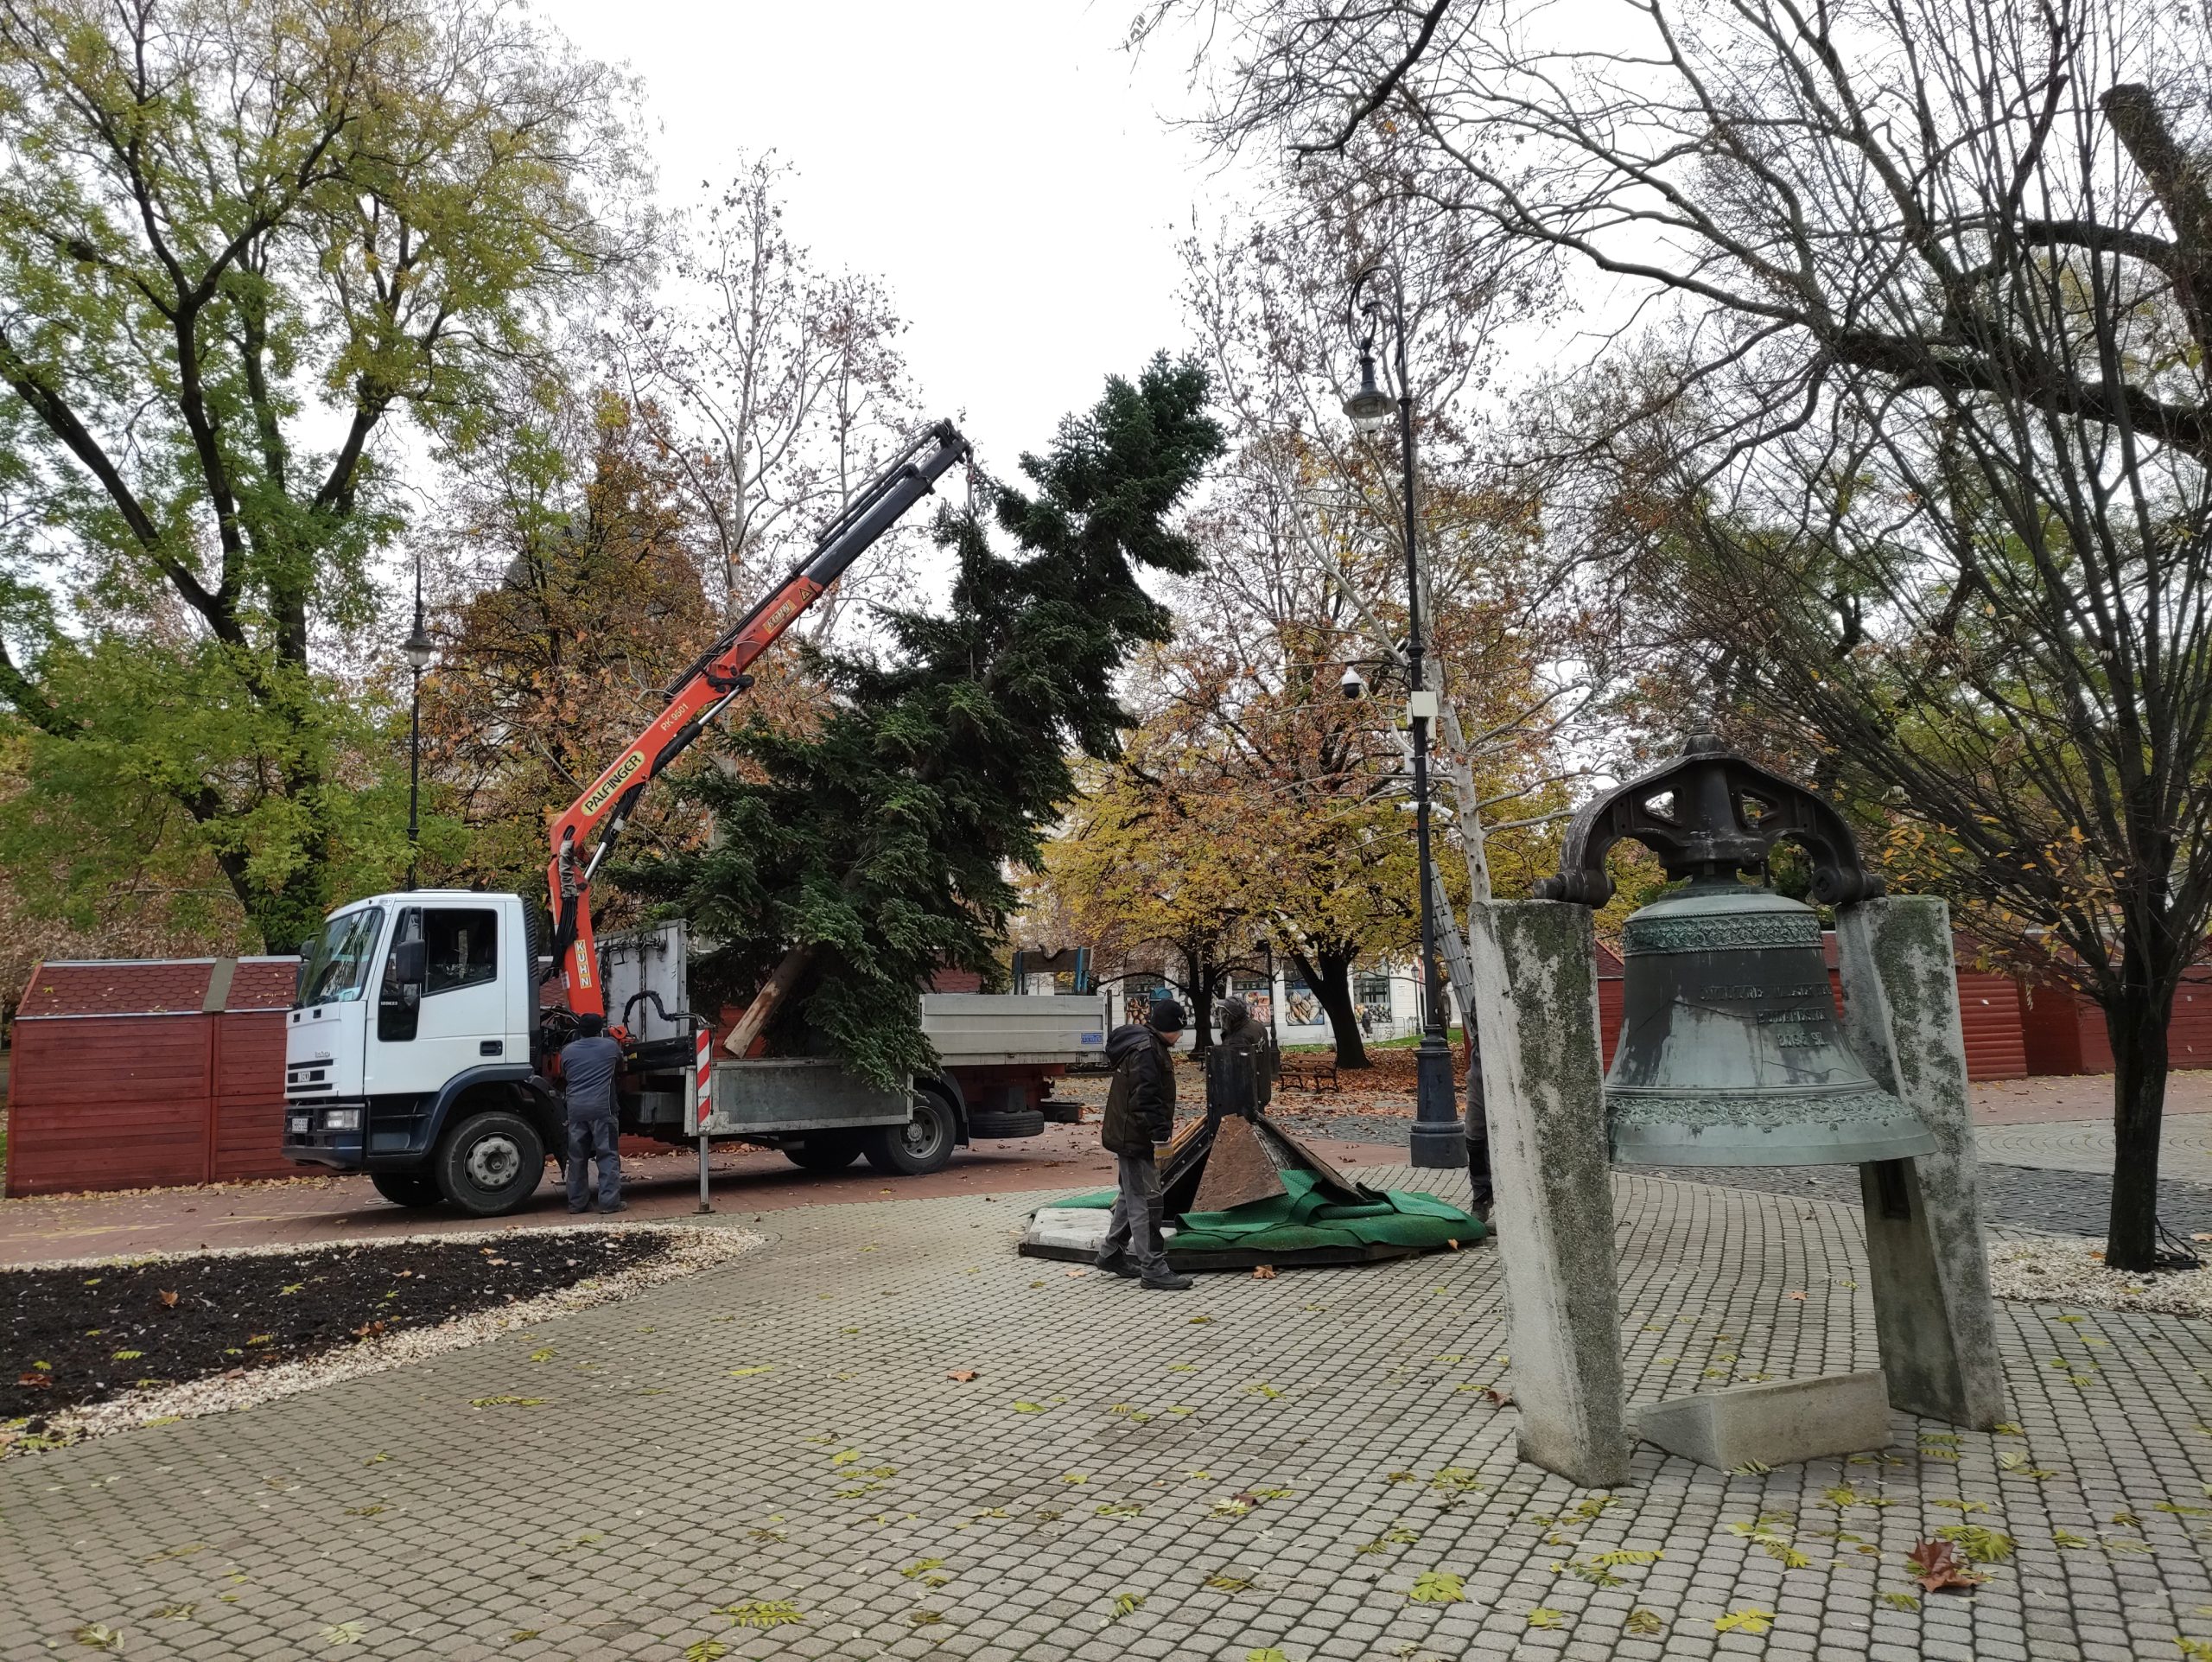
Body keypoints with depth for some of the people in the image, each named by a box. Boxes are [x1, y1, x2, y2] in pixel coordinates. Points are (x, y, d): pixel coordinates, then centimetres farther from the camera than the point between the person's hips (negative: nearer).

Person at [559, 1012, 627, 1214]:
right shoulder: (610, 1046, 8)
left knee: (577, 1157, 10)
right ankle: (610, 1202, -5)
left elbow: (564, 1078, 22)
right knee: (608, 1156, 0)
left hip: (575, 1108, 3)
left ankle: (577, 1203, 13)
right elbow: (620, 1068, 25)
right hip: (602, 1107, -3)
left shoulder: (568, 1051, 13)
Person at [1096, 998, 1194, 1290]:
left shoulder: (1151, 1046, 14)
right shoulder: (1146, 1051, -20)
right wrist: (1160, 1135, -26)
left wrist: (1163, 1129, 24)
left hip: (1130, 1136, 11)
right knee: (1145, 1200, -7)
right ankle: (1152, 1268, -3)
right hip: (1136, 1139, -11)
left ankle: (1111, 1253, 32)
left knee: (1132, 1195, 21)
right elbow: (1147, 1099, -26)